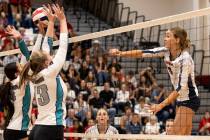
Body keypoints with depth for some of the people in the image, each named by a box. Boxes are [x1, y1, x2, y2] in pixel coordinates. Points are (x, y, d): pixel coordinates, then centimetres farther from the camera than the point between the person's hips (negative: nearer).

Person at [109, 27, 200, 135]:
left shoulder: (185, 59, -23)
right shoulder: (166, 52, 0)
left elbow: (181, 87, -26)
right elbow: (143, 53, -6)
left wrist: (161, 105, -30)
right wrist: (121, 53, -18)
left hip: (189, 100, -8)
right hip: (181, 99, 8)